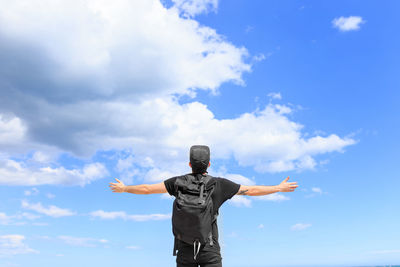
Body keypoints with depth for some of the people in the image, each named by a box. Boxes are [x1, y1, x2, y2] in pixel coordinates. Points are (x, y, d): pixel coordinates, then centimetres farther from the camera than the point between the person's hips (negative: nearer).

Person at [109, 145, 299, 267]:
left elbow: (147, 189, 2)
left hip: (185, 249, 2)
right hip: (210, 250, -1)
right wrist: (280, 188, 14)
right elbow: (251, 190, 1)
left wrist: (123, 188, 20)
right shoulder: (219, 184, -5)